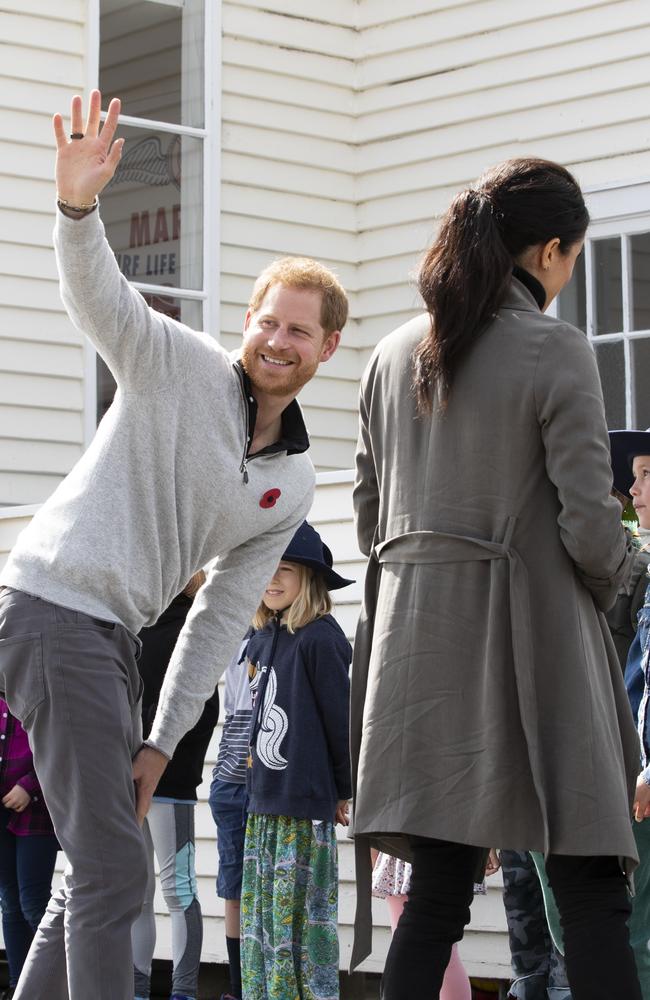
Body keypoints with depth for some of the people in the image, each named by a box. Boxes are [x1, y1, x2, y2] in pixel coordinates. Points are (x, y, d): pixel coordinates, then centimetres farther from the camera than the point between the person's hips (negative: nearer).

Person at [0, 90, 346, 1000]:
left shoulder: (295, 483, 13)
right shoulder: (179, 366, -4)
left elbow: (222, 617, 11)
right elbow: (99, 299, -22)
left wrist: (163, 739, 5)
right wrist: (78, 206, -43)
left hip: (114, 634, 8)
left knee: (101, 863, 15)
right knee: (114, 870, -12)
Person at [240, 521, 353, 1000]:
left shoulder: (319, 638, -10)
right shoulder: (262, 640, 12)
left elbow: (340, 718, -8)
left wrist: (344, 791, -4)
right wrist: (259, 779, 16)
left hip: (306, 801, -8)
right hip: (264, 800, 8)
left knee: (302, 916, -6)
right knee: (260, 914, 7)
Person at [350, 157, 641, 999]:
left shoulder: (392, 356, 10)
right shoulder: (556, 354, -9)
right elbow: (588, 520, -12)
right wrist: (609, 584, 8)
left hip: (419, 636, 6)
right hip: (527, 630, -6)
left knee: (437, 893, 7)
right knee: (591, 896, -4)